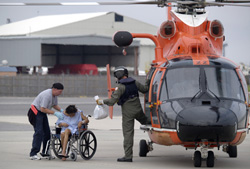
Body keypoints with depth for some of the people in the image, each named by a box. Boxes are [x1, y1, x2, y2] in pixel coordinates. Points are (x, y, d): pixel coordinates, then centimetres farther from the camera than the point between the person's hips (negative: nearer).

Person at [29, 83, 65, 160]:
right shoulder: (47, 95, -28)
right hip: (36, 112, -10)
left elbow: (55, 105, 15)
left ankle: (44, 152, 18)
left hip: (42, 113, 10)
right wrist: (55, 113, -28)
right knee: (39, 132, -17)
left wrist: (61, 110, -3)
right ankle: (33, 154, -18)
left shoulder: (54, 95, 2)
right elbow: (43, 109, -30)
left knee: (47, 132, 8)